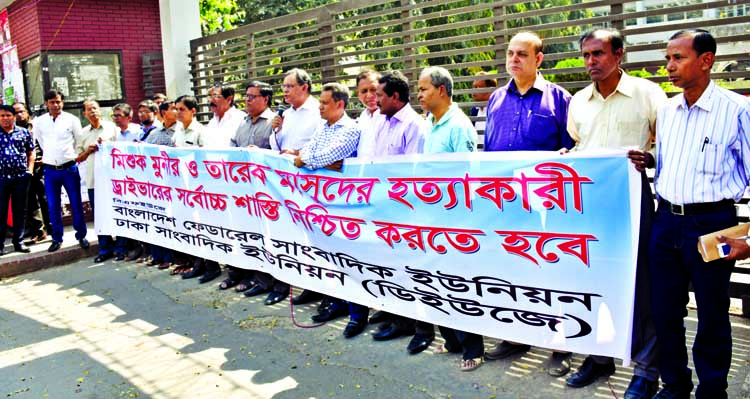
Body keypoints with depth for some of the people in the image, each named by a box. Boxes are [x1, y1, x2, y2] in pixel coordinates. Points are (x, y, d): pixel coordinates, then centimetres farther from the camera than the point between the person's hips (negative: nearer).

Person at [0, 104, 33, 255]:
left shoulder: (24, 132, 9)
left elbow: (31, 153, 13)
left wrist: (30, 169, 2)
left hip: (21, 177, 2)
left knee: (20, 211, 7)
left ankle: (18, 242, 16)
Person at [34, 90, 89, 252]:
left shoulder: (72, 120, -2)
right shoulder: (39, 122, 4)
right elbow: (41, 144, 16)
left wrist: (72, 159, 7)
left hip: (70, 168, -2)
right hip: (50, 170, 2)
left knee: (76, 205, 4)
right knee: (53, 208, 6)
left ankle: (81, 236, 16)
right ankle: (57, 239, 17)